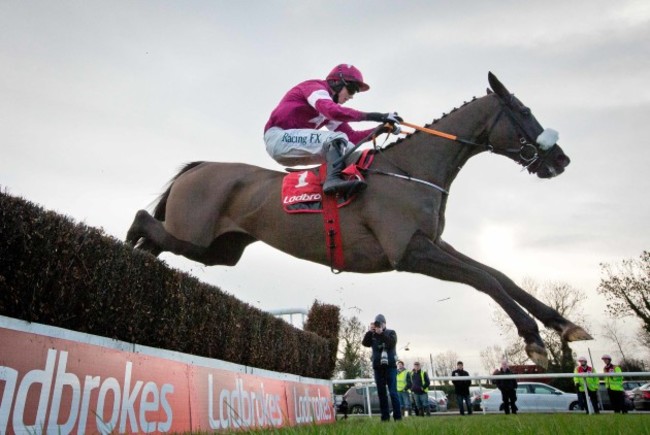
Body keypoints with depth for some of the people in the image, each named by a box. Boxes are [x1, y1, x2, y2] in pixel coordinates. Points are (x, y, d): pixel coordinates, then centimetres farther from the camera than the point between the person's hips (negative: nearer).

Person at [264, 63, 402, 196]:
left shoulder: (329, 105, 18)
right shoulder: (315, 87, -6)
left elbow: (352, 136, 9)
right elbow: (333, 111, -28)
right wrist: (374, 116, -27)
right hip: (279, 137, -9)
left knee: (348, 149, 2)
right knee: (338, 139, -24)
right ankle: (334, 179, -42)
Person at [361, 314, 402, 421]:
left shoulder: (391, 333, 5)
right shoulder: (372, 335, 11)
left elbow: (392, 343, -14)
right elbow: (365, 343, -6)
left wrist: (381, 333, -21)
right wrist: (370, 331, -18)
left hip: (390, 366, -3)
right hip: (378, 367, 3)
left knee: (393, 392, -7)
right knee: (381, 393, 4)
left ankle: (398, 416, -3)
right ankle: (385, 416, 8)